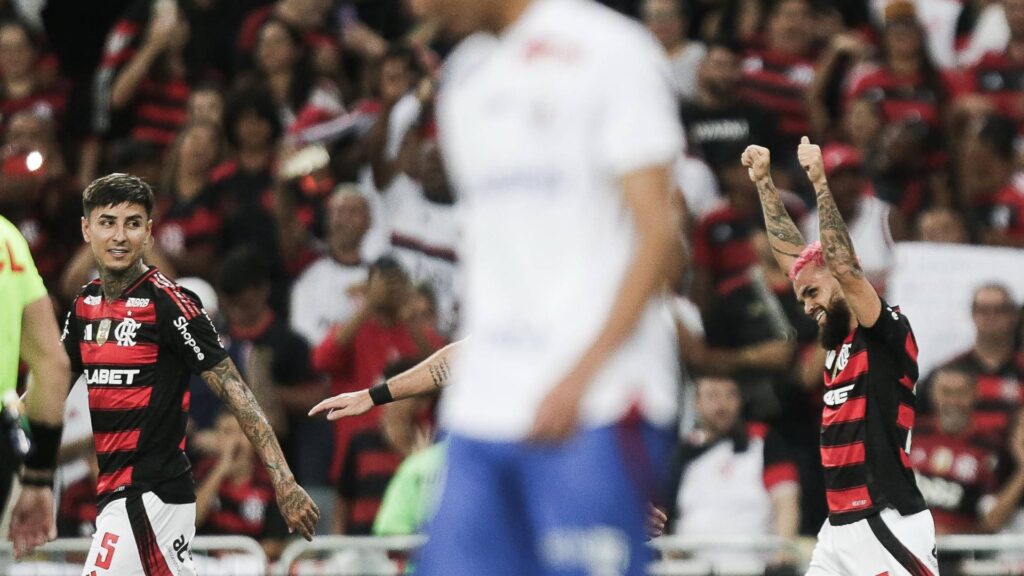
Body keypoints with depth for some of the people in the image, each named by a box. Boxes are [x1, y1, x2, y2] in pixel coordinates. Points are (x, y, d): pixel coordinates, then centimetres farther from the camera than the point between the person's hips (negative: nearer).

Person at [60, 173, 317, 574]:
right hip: (116, 492, 8)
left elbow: (234, 391, -15)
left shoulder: (168, 303, -13)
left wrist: (283, 482, -22)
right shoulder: (86, 303, 9)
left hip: (149, 495, -8)